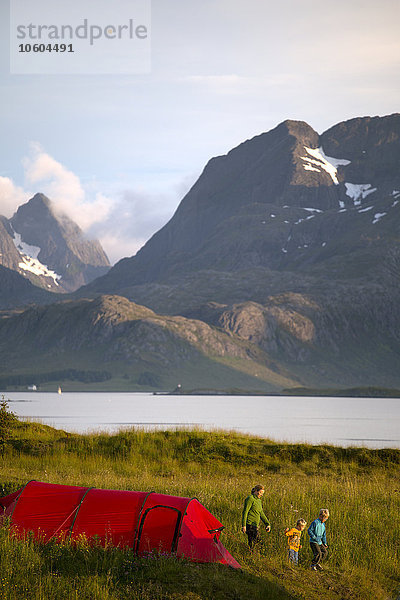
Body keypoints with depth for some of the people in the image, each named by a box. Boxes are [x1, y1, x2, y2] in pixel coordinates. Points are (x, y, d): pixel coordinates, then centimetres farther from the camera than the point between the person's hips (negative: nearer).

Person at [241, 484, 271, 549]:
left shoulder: (258, 500, 18)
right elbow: (245, 512, -14)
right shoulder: (250, 499, -10)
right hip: (250, 524, -9)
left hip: (255, 525, 9)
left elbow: (261, 513, 22)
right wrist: (243, 525, -19)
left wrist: (267, 524, 13)